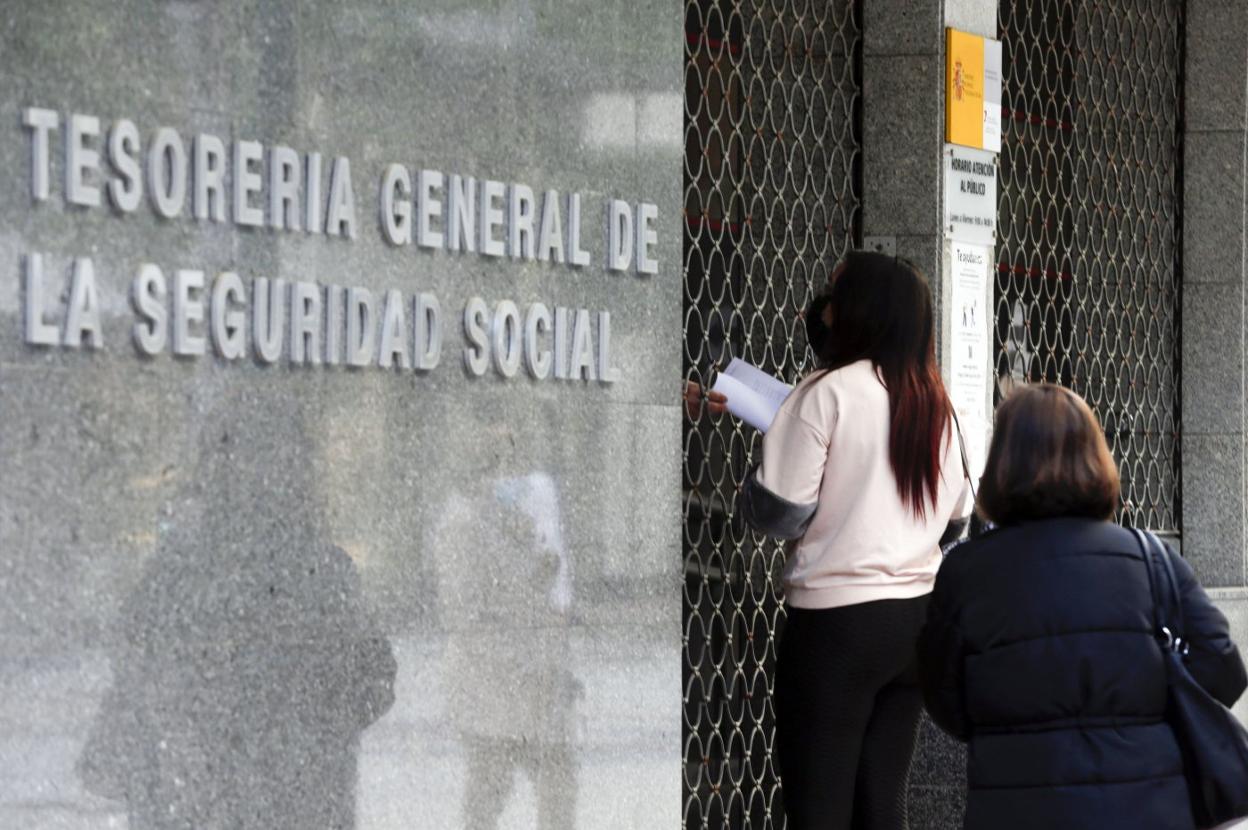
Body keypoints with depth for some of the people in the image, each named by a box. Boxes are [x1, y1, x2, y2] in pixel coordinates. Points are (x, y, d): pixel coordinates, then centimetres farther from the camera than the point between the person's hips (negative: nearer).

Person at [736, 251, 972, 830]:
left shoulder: (829, 392, -10)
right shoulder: (934, 403, 10)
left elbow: (779, 511, -12)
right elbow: (955, 509, 18)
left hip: (836, 616, -6)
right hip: (917, 615, 7)